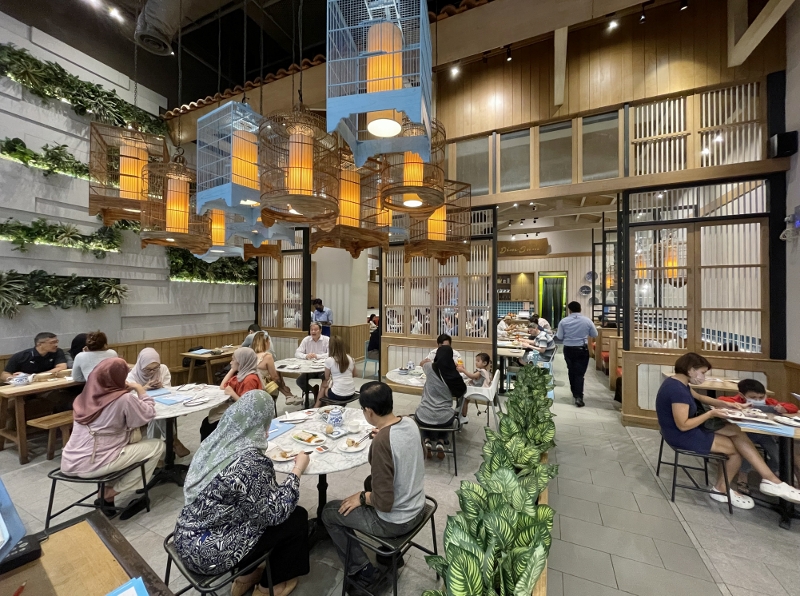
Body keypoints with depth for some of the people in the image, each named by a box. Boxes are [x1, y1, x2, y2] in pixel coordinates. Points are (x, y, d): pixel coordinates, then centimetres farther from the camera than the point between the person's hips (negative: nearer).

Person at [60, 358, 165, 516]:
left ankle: (105, 492, 20)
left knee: (128, 437, 25)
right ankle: (110, 494, 7)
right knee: (157, 446, 4)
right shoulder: (124, 399, -16)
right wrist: (139, 389, 6)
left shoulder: (86, 396, 3)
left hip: (69, 463, 7)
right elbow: (148, 415, -1)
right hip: (93, 465, -7)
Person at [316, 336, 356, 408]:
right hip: (351, 393, 5)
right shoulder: (350, 358, 2)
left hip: (338, 395, -5)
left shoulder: (329, 360, -10)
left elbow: (327, 378, 4)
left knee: (324, 387, 28)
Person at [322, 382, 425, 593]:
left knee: (329, 512, 12)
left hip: (395, 521, -6)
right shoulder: (410, 423, -10)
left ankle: (362, 571, 19)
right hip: (417, 507, 7)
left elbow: (384, 503, -26)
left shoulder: (381, 443, -31)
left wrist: (362, 498, -9)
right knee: (371, 482, 33)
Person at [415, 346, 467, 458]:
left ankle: (427, 442, 15)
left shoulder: (429, 367, -8)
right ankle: (440, 442, 16)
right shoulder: (454, 374, -8)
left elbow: (423, 364, 17)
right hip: (444, 419, 1)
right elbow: (459, 394, 7)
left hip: (424, 417, 0)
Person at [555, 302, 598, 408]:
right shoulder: (587, 320, -6)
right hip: (582, 349, -1)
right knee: (580, 373, 1)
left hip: (568, 349, 1)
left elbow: (559, 337, -4)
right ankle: (578, 397, -8)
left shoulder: (563, 321, -7)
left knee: (572, 371, 19)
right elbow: (595, 334, 4)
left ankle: (575, 393, 32)